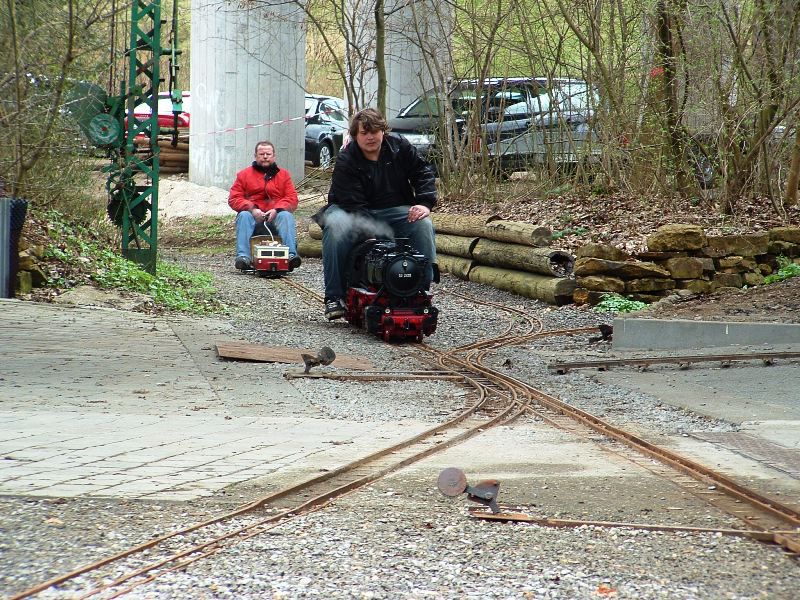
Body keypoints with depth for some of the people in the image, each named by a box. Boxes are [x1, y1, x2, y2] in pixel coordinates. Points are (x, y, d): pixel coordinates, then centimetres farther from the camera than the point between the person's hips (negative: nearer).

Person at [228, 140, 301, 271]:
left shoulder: (283, 174, 17)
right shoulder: (244, 174, 15)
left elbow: (292, 199, 5)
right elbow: (233, 199, 4)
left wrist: (277, 209, -15)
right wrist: (252, 209, -14)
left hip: (275, 216, 0)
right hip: (253, 216, 0)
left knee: (286, 216, -31)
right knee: (244, 216, -32)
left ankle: (291, 255, -47)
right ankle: (243, 256, -46)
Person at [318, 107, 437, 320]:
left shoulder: (400, 147, -1)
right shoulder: (345, 161, -13)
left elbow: (423, 172, 7)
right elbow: (353, 205, -20)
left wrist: (425, 203, -12)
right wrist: (370, 233, -35)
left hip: (395, 210, 3)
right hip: (355, 214, -3)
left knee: (423, 225, -26)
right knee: (335, 227, -36)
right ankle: (334, 298, -29)